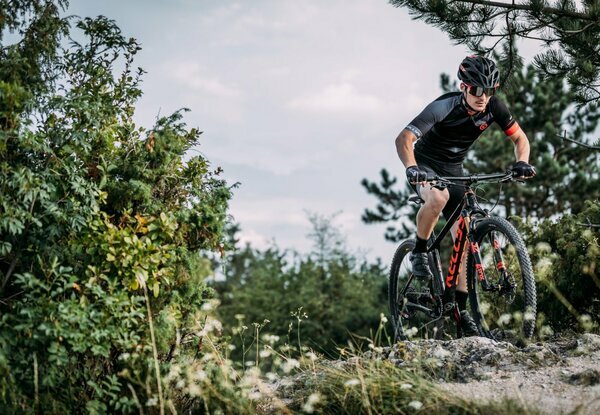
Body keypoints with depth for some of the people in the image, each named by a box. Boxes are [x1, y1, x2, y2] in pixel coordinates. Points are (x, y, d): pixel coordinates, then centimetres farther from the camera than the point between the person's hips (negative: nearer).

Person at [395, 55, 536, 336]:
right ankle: (419, 251, -13)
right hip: (425, 165, -5)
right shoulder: (444, 107, -28)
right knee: (438, 198, -39)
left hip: (453, 170, 5)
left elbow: (519, 138, -4)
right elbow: (403, 139, -33)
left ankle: (460, 307, 5)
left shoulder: (493, 107, -14)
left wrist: (522, 163, -25)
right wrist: (411, 168, -52)